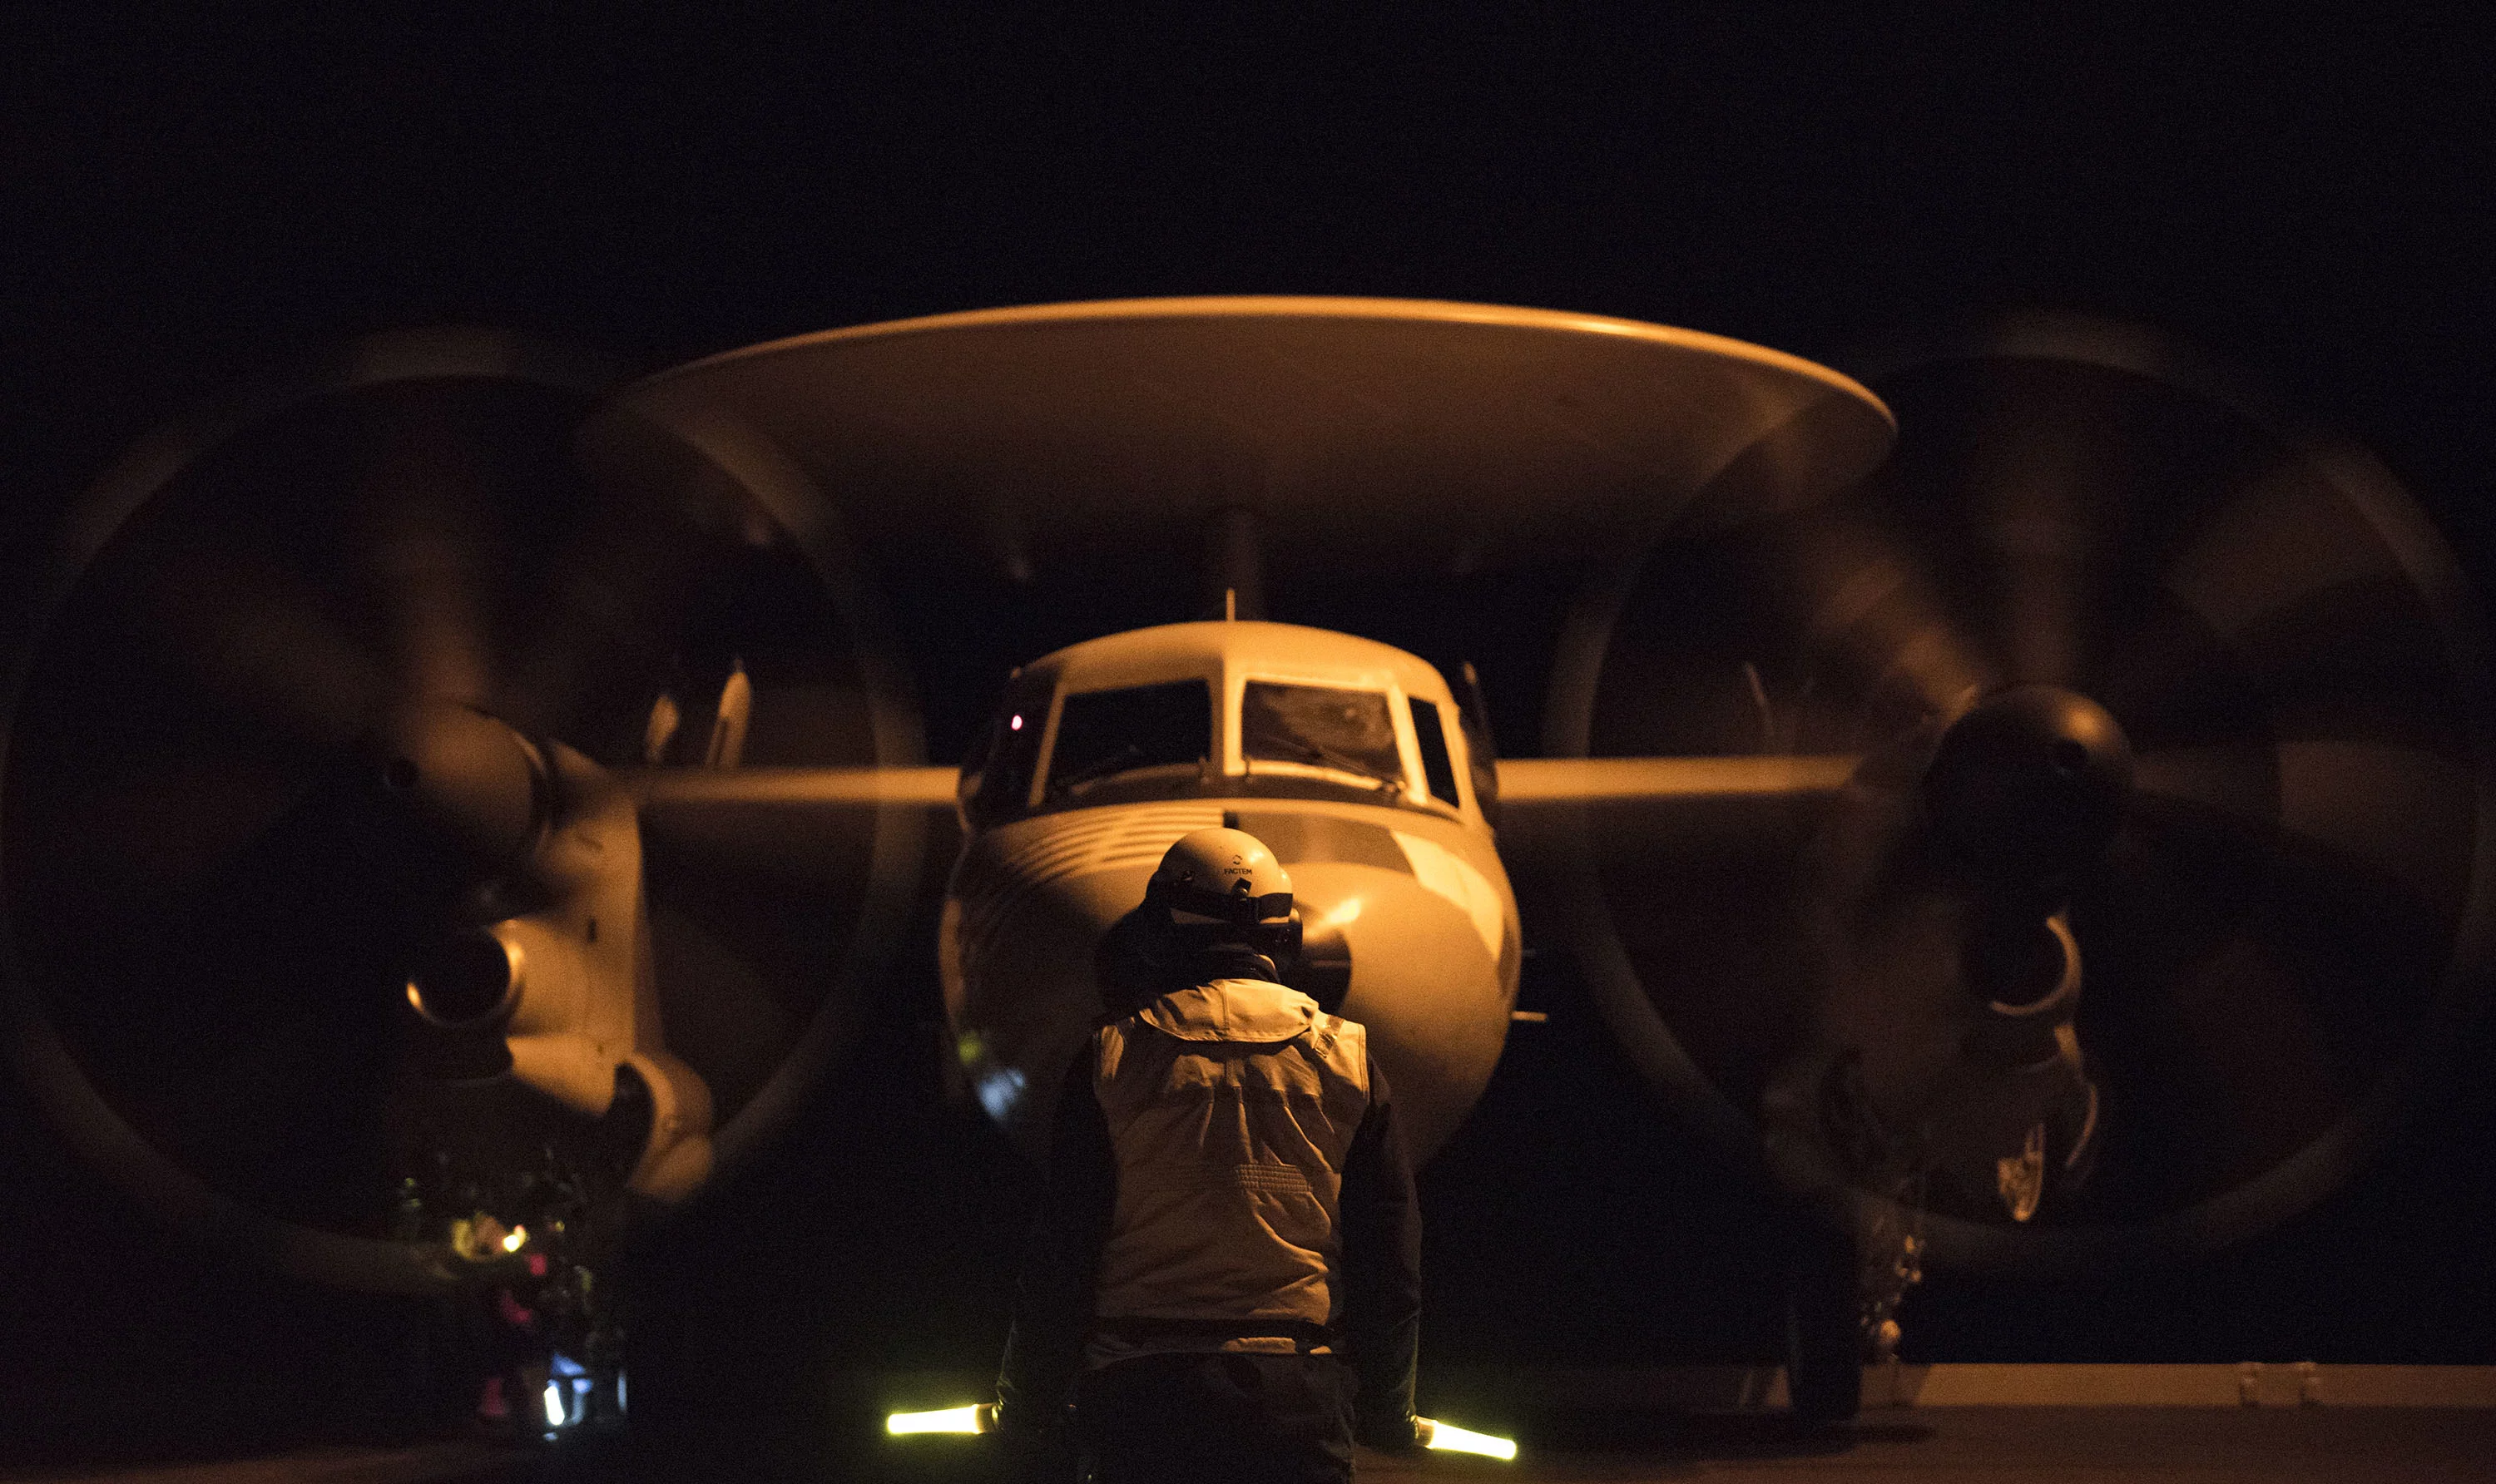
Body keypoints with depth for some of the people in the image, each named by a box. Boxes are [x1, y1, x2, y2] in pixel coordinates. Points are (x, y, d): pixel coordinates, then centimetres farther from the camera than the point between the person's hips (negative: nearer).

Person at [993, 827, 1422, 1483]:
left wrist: (1028, 1415, 10)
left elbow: (1058, 1256, 2)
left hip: (1143, 1387, -1)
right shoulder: (1346, 1057, 6)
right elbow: (1391, 1261, 8)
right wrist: (1387, 1414, 19)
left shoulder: (1112, 1056, 3)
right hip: (1300, 1398, 1)